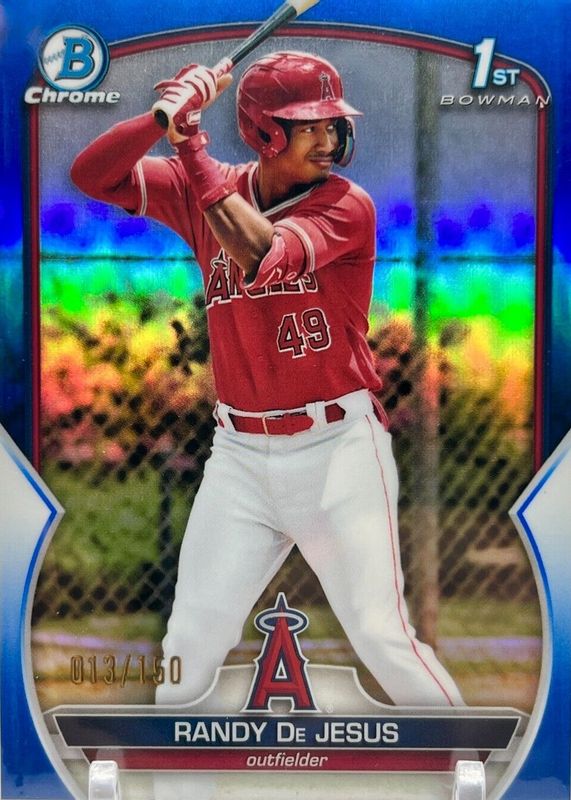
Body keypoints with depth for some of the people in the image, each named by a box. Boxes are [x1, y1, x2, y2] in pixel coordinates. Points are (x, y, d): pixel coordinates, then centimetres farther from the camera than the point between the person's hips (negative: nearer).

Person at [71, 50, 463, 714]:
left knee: (382, 636, -2)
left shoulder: (347, 205, -8)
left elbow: (262, 257, -26)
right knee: (190, 646, 5)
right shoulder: (205, 189, 4)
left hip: (339, 448, -3)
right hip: (240, 456, 3)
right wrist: (168, 116, -18)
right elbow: (91, 175, -3)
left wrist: (193, 148, -21)